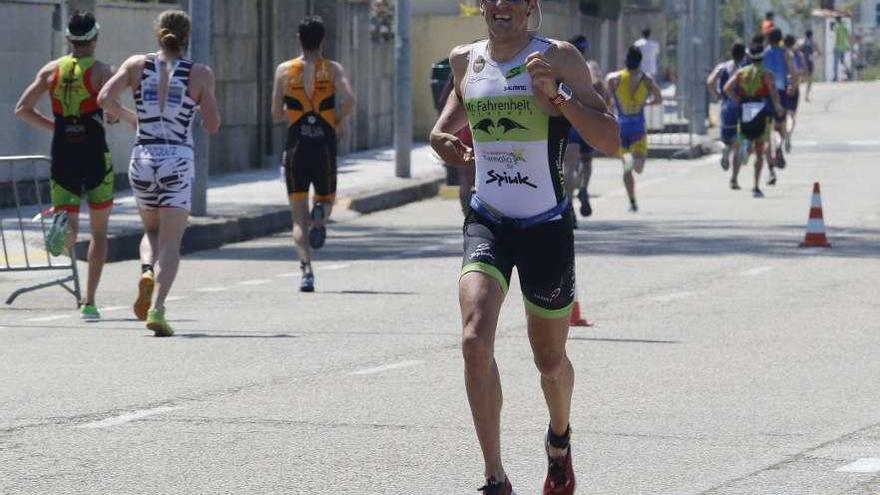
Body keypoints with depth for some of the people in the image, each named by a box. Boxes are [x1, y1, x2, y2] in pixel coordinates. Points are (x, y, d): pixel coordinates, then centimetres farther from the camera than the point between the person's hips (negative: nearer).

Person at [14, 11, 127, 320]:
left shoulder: (51, 70, 6)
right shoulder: (101, 71, -5)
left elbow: (22, 109, 2)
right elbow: (112, 110, -18)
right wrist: (114, 117, 6)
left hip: (62, 156, 2)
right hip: (95, 156, -2)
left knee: (69, 235, 4)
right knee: (98, 231, 13)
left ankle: (63, 224, -35)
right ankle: (89, 302, 9)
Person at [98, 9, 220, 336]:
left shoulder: (137, 65, 2)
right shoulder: (200, 74, -2)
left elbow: (105, 98, -9)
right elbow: (212, 126, 0)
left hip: (142, 160, 2)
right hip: (179, 162, -2)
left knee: (152, 231, 24)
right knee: (170, 242, -1)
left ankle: (147, 273, -7)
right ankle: (157, 308, -22)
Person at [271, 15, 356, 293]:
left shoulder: (284, 70, 3)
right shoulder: (333, 69, 2)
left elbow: (276, 114, 3)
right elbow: (349, 100, -15)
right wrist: (337, 122, 3)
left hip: (296, 148, 0)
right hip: (325, 146, 0)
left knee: (299, 217, 4)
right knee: (326, 199, 22)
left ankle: (306, 268, -15)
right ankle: (320, 214, -15)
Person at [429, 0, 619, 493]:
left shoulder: (559, 58, -9)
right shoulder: (465, 60, 4)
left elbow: (610, 141, -14)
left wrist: (557, 92, -26)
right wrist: (443, 134, 5)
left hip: (546, 226, -2)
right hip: (487, 223, 2)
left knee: (550, 360, 13)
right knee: (476, 341, -21)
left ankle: (559, 442, 47)